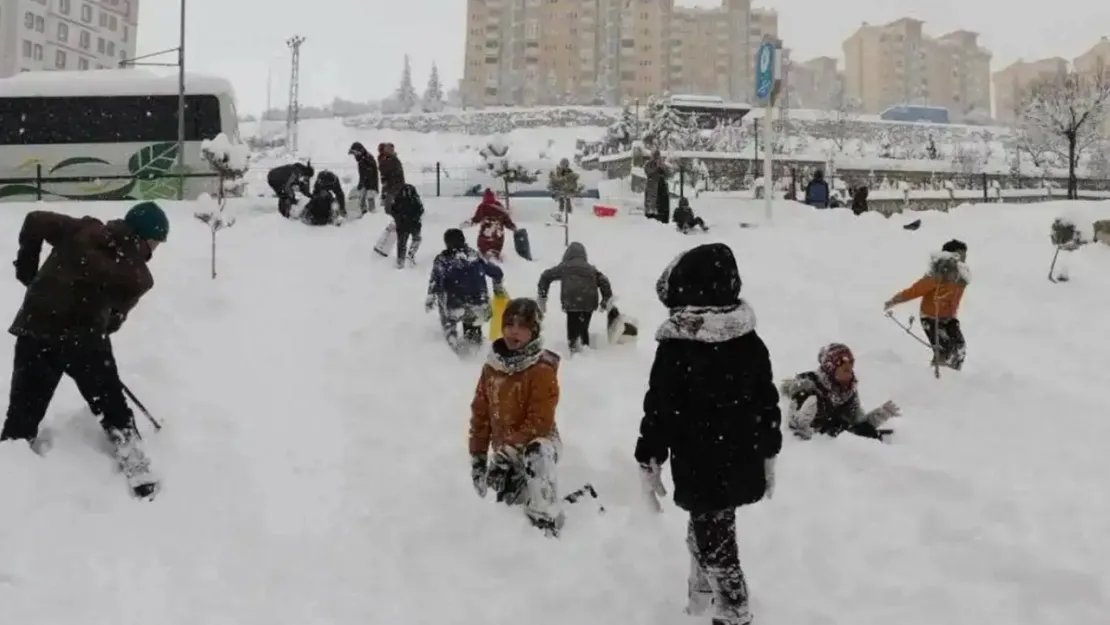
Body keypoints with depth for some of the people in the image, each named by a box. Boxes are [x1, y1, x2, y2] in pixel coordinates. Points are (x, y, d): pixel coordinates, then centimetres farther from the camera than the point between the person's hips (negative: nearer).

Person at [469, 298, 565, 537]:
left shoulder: (542, 370, -19)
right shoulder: (492, 365, -1)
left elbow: (540, 421, -22)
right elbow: (480, 413, 5)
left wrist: (508, 449, -23)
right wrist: (478, 456, 4)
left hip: (536, 442, -7)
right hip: (503, 450, 7)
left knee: (538, 457, -41)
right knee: (508, 501, 16)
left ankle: (545, 526, -34)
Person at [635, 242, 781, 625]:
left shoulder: (676, 348, -18)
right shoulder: (751, 342, 0)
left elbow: (659, 411, -14)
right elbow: (768, 403, 7)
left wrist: (648, 462, -3)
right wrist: (768, 455, 18)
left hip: (700, 470, -7)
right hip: (742, 465, 7)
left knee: (716, 545, 4)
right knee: (705, 534, 25)